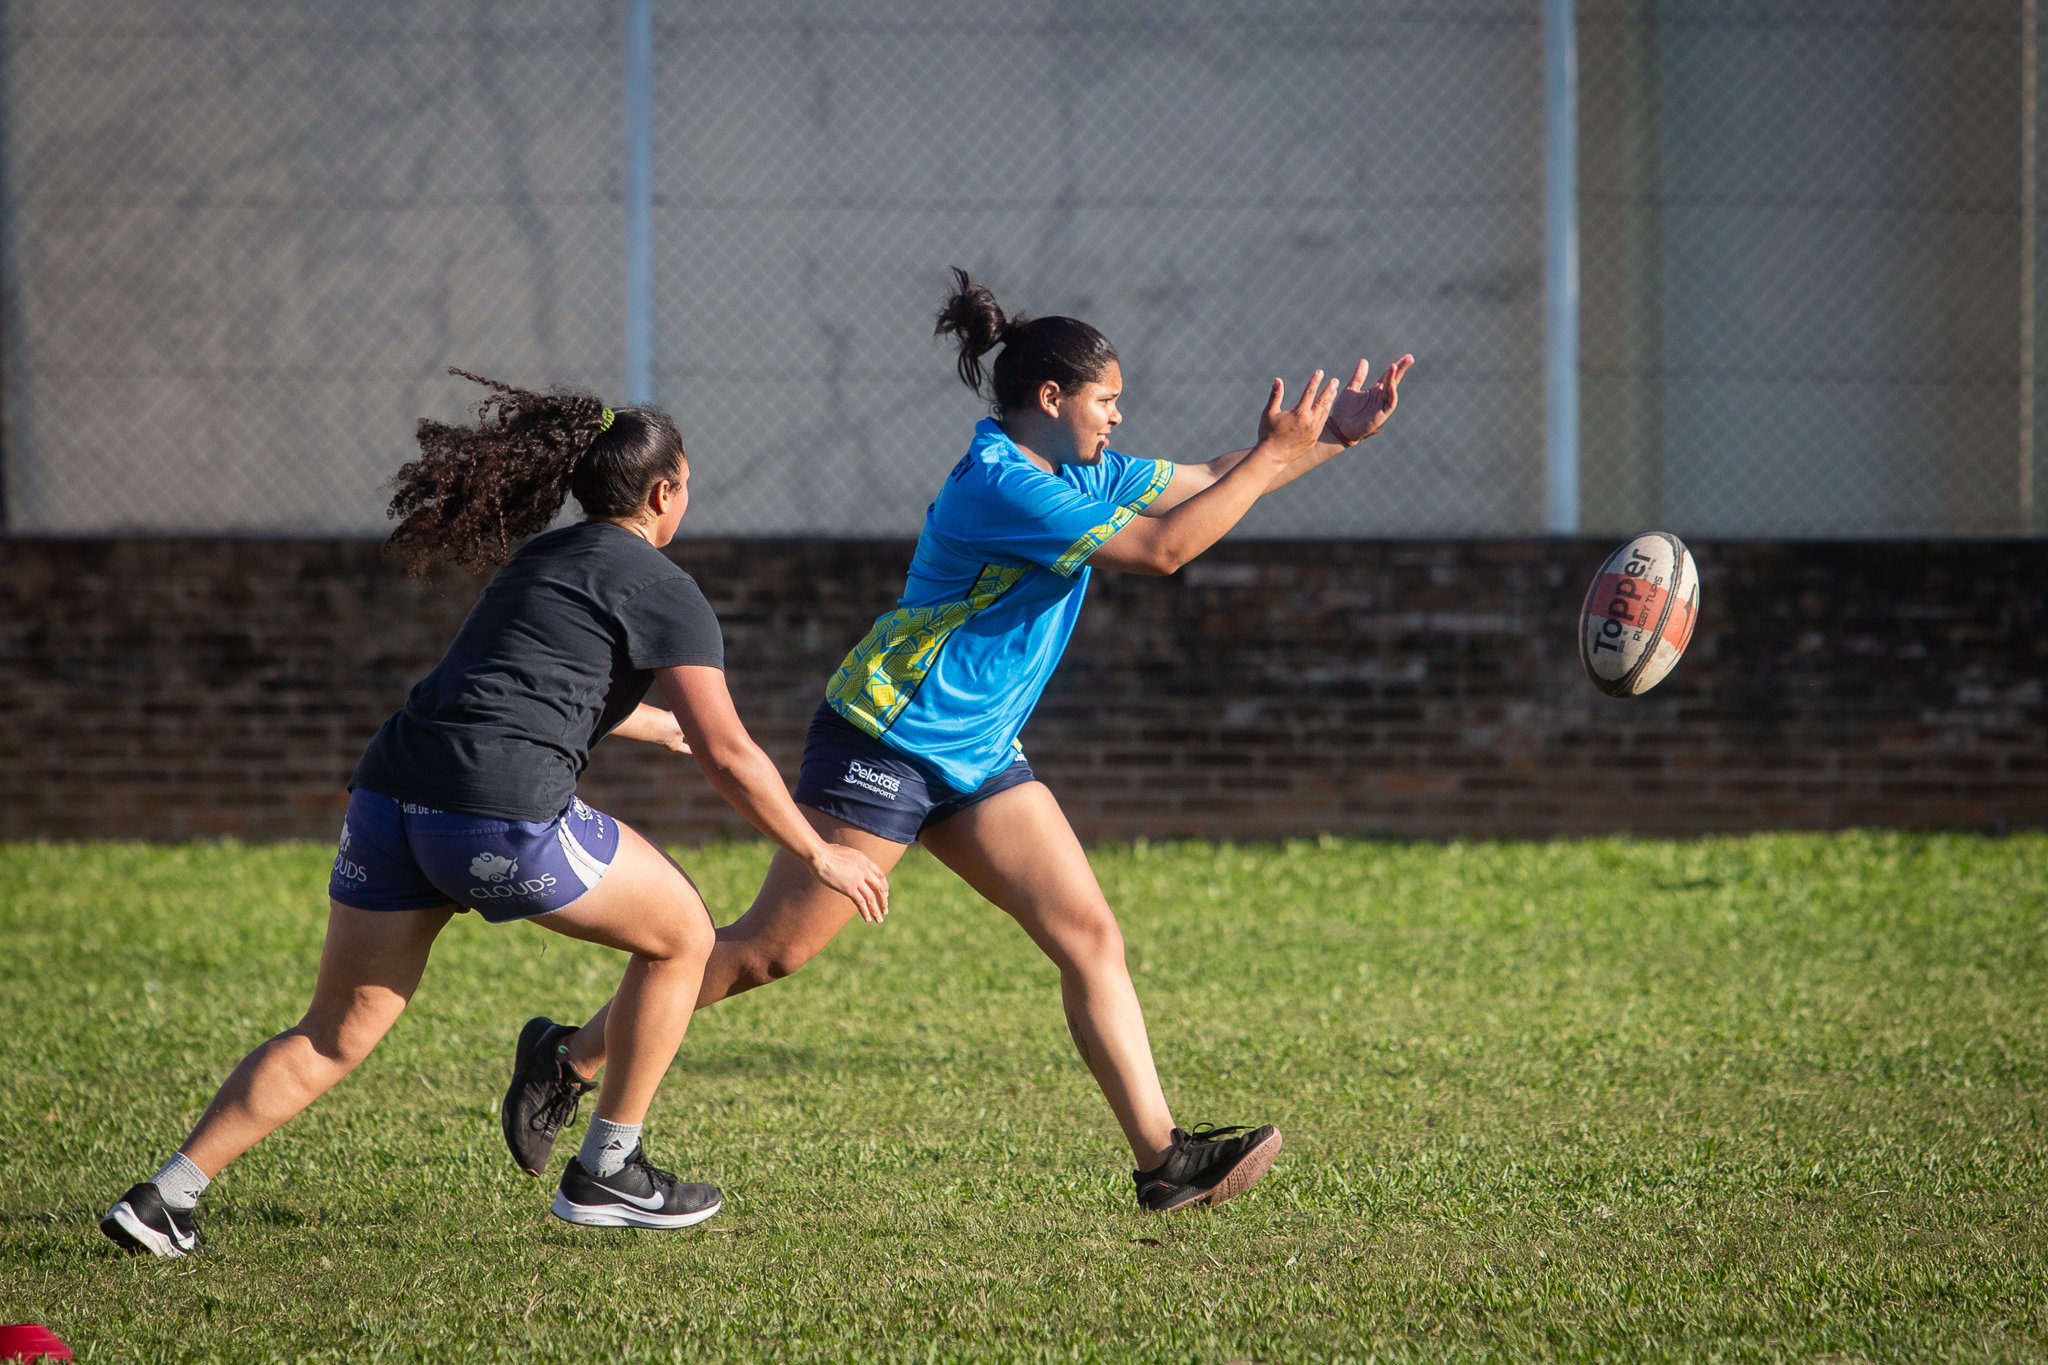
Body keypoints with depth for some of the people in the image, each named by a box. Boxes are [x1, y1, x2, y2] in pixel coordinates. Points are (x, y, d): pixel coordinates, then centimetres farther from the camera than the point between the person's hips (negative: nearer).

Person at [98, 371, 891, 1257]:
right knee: (679, 935, 16)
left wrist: (670, 727, 62)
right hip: (503, 811, -7)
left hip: (387, 791, 7)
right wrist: (819, 857, 12)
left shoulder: (543, 561, 28)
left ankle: (163, 1198, -1)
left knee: (333, 1036, 12)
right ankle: (605, 1175, 20)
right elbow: (730, 760, 1)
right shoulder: (663, 591, 5)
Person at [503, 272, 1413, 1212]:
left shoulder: (1079, 475, 9)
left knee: (1091, 937, -1)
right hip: (886, 741, -9)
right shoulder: (999, 485, -21)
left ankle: (1163, 1158, -4)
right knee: (769, 950, -5)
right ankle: (569, 1059, 8)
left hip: (979, 758, 9)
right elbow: (1162, 548, -23)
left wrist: (1329, 436, 6)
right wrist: (1272, 460, -17)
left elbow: (1205, 484, 17)